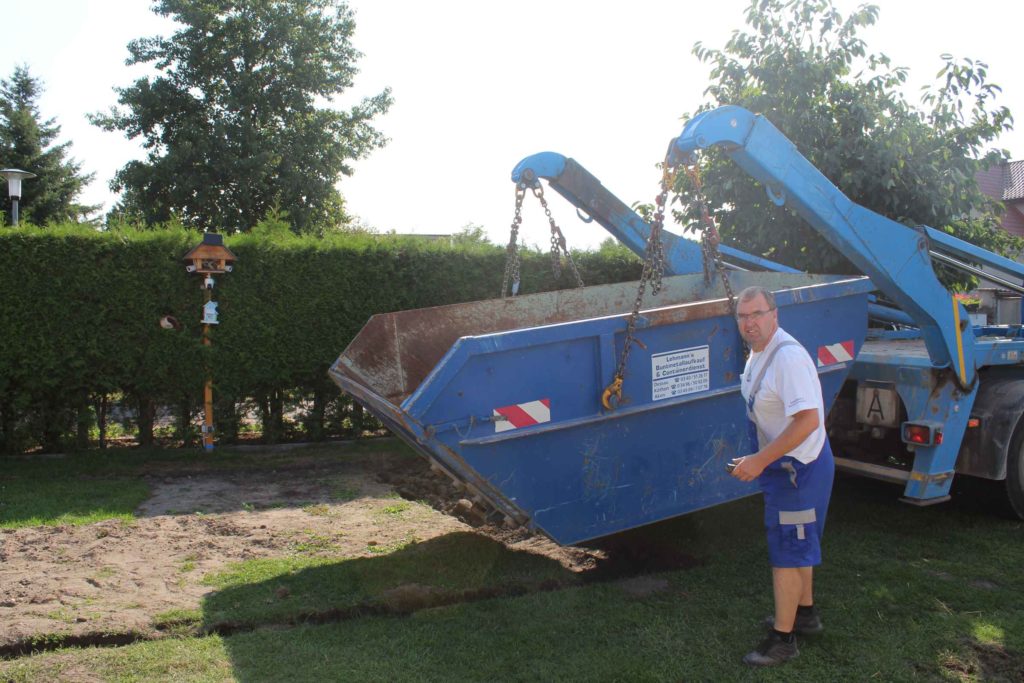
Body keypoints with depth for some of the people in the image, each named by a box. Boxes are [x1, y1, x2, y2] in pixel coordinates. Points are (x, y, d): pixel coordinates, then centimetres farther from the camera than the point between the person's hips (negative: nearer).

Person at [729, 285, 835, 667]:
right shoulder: (758, 353, 6)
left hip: (798, 467, -10)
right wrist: (760, 459, 16)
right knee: (799, 545, 23)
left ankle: (783, 639, 11)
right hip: (786, 463, 10)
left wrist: (759, 461, -29)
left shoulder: (788, 356, -26)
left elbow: (808, 419, -33)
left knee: (787, 551, -1)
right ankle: (805, 613, 41)